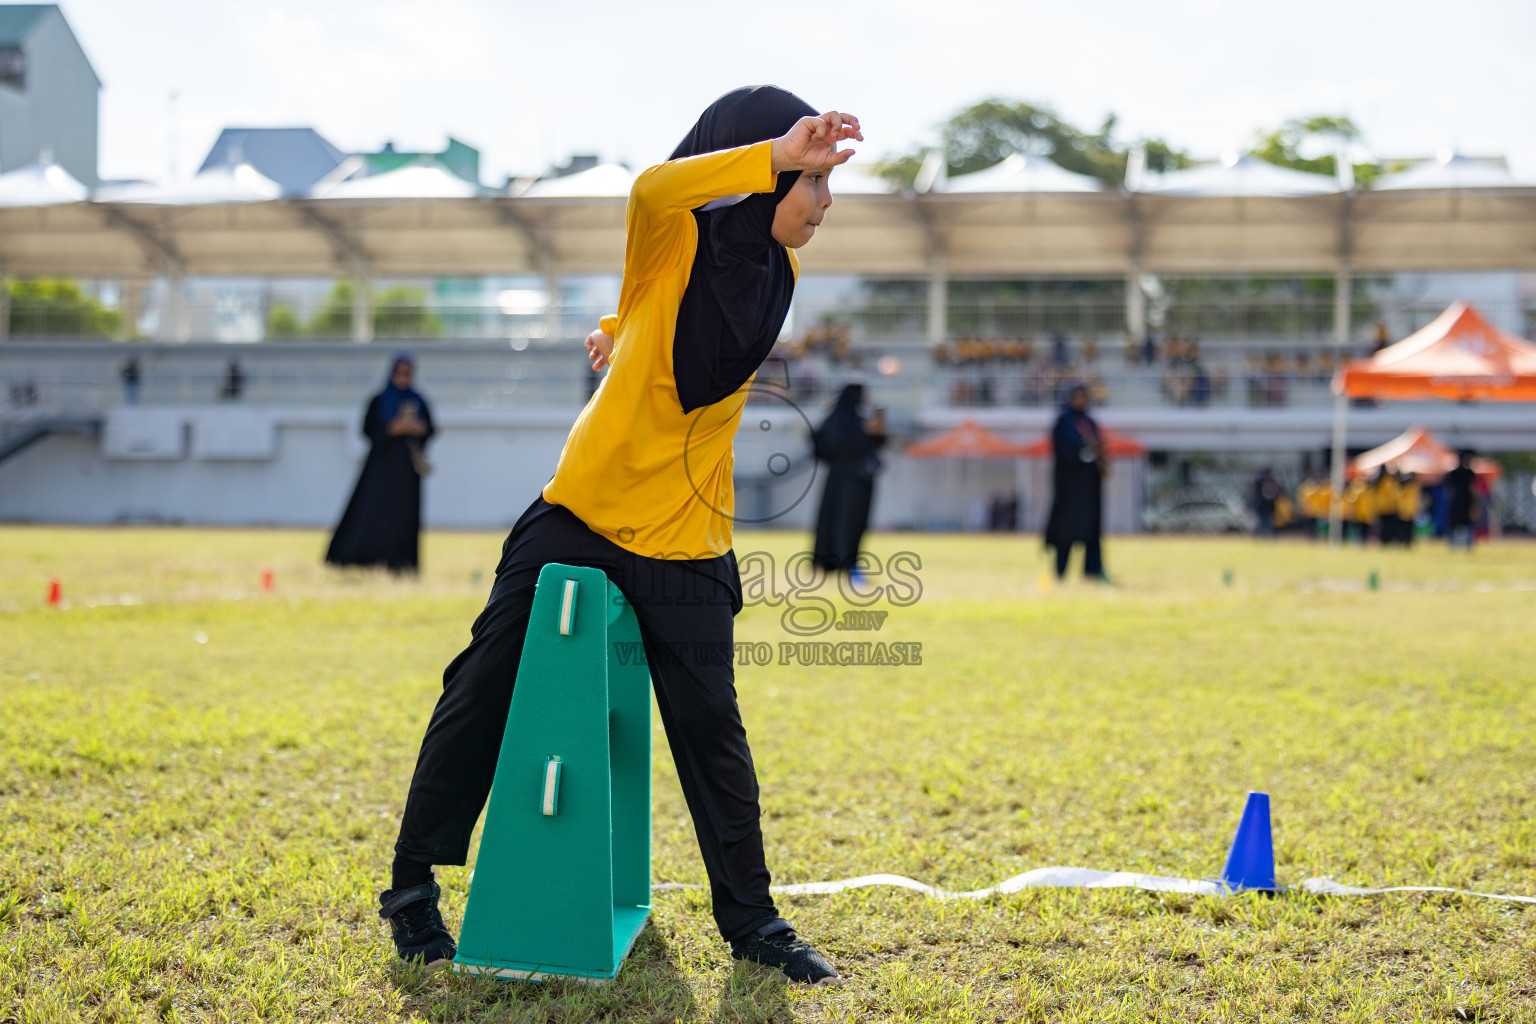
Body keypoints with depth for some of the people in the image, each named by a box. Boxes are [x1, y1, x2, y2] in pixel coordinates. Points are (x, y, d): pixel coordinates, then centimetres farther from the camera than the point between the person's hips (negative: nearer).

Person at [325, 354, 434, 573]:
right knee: (373, 509, -8)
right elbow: (368, 429, -2)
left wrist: (419, 429, -10)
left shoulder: (418, 401, 11)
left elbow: (430, 431, 12)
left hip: (407, 465, 2)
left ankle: (401, 562, -2)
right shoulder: (379, 401, 4)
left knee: (405, 512, -4)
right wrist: (391, 429, -16)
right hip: (382, 462, -2)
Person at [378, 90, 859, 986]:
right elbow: (652, 189, -34)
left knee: (711, 729, 1)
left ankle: (751, 921, 14)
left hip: (688, 544, 3)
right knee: (483, 694, 3)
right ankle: (413, 889, 18)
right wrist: (778, 154, -40)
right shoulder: (674, 242, -9)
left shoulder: (778, 274, 5)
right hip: (580, 514, -3)